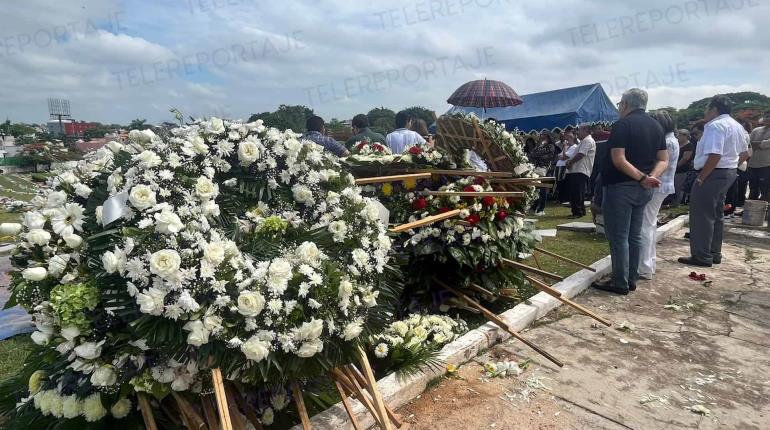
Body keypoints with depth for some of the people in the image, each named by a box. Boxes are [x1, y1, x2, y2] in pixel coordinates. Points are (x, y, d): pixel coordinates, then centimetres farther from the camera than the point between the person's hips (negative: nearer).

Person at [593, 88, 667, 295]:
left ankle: (620, 282, 4)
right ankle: (631, 279, 22)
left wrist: (642, 178, -22)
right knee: (634, 235, 15)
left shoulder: (623, 124, -12)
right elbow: (664, 160, 7)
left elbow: (619, 160, -22)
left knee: (618, 236, -1)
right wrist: (652, 176, -9)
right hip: (644, 190, 8)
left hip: (621, 187, -8)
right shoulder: (656, 126, 12)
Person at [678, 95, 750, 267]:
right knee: (716, 215, 17)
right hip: (729, 173, 10)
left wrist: (701, 178, -22)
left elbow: (715, 155, -27)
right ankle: (714, 253, 24)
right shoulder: (736, 126, 17)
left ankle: (702, 256, -1)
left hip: (713, 174, -10)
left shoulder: (715, 125, -17)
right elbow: (744, 154, 23)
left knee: (702, 215, -4)